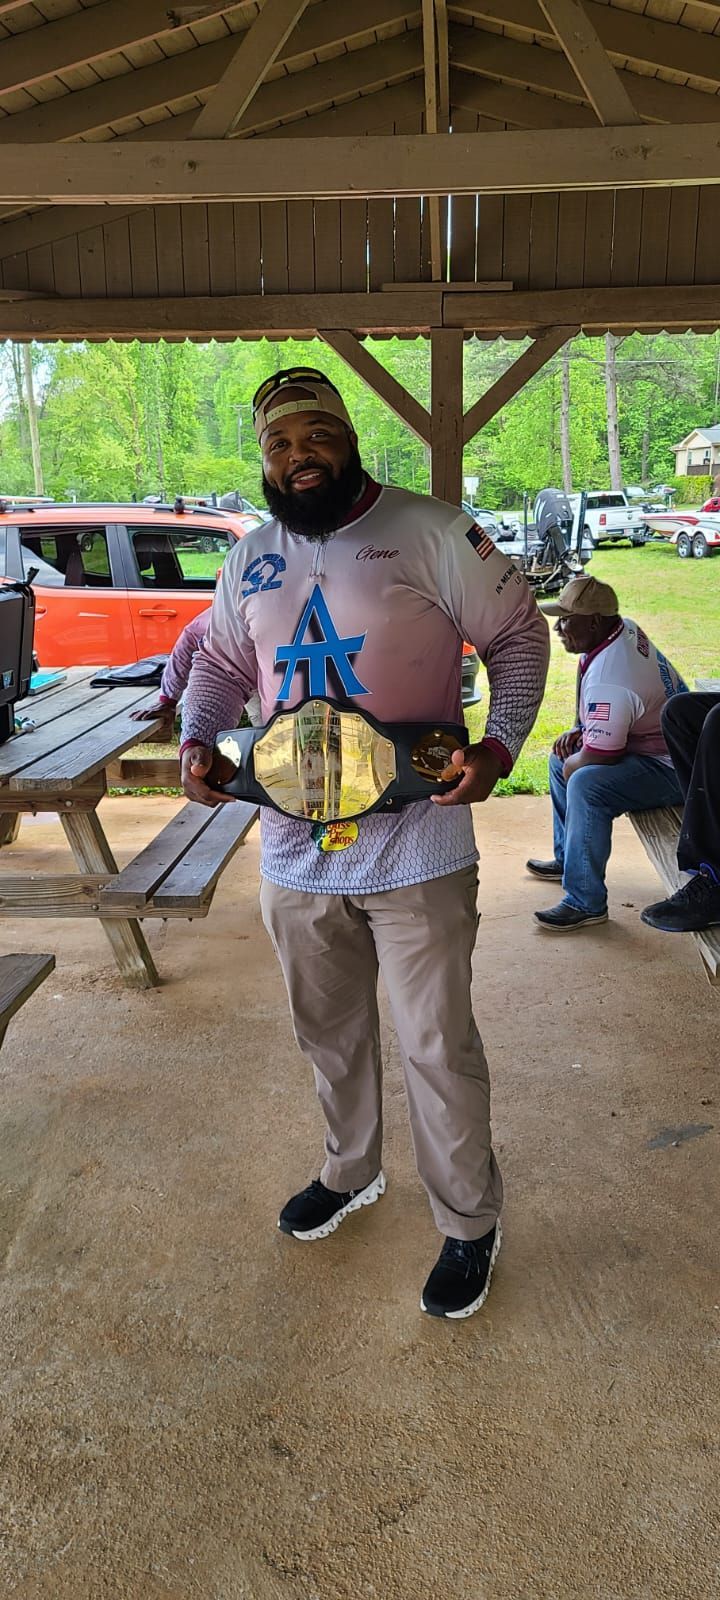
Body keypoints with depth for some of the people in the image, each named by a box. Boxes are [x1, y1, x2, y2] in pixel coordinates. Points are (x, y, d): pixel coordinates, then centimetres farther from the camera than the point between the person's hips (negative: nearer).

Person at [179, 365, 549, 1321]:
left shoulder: (433, 533, -8)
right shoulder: (252, 559, 8)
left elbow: (518, 636, -3)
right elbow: (222, 661, 18)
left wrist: (499, 746, -17)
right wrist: (196, 740, -1)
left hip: (416, 855, -5)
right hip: (295, 854, 5)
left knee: (437, 1046, 4)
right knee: (329, 1033, 22)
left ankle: (470, 1223, 25)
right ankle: (351, 1173, 47)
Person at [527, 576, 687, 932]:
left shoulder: (608, 681, -31)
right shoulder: (624, 629, 1)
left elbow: (598, 757, -27)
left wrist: (568, 765, -6)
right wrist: (579, 730, 6)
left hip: (673, 770, -12)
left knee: (586, 784, -34)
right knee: (563, 758, 20)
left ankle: (586, 904, -25)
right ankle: (567, 858, 32)